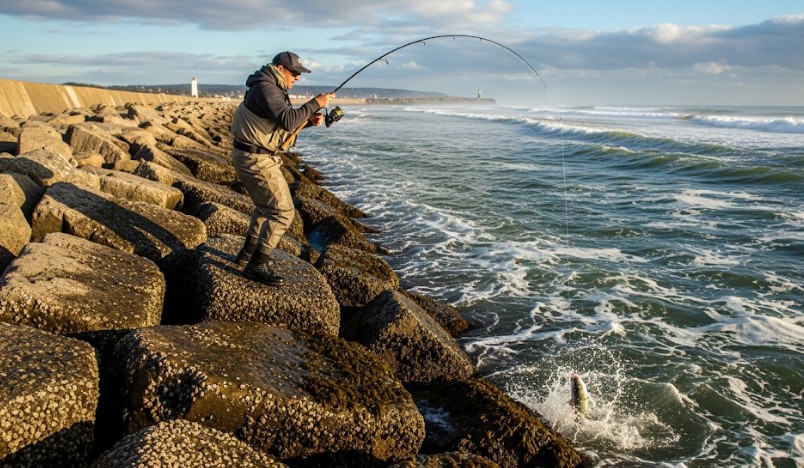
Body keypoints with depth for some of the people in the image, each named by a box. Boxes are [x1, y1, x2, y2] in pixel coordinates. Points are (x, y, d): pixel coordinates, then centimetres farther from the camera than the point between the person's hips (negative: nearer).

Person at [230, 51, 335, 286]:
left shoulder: (273, 89, 15)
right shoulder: (265, 88, -18)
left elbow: (287, 120, 19)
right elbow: (287, 121, -29)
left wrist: (310, 119, 1)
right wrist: (315, 103, -21)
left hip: (253, 157, 11)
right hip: (256, 159, -11)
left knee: (266, 206, 26)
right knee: (282, 211, -9)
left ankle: (248, 253, 35)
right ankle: (257, 266, -3)